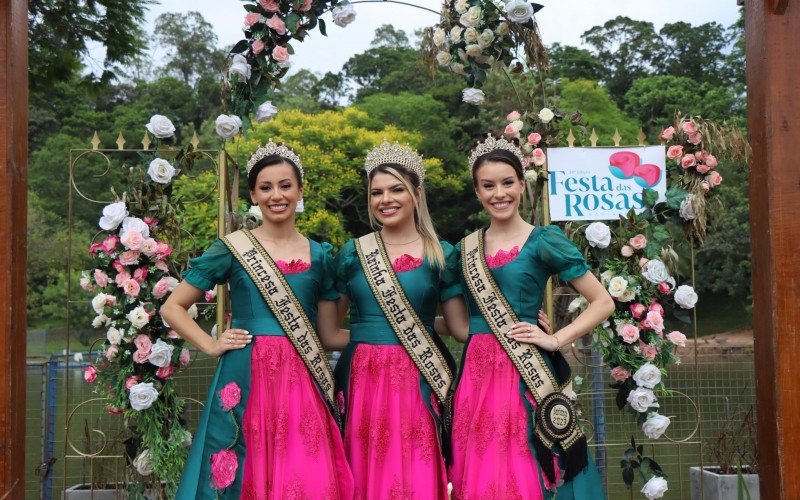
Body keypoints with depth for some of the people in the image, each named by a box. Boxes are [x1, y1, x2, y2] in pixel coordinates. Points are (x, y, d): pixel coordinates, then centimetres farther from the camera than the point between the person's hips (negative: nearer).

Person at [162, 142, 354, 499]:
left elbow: (329, 333, 12)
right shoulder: (233, 248, 2)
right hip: (246, 380, -2)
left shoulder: (319, 255, 10)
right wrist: (212, 346, -4)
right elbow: (172, 308, 6)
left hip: (302, 382, 2)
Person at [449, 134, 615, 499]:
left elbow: (603, 303, -4)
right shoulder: (465, 248, 10)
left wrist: (555, 340, -10)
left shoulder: (544, 241, -4)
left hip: (525, 376, -4)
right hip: (476, 374, 5)